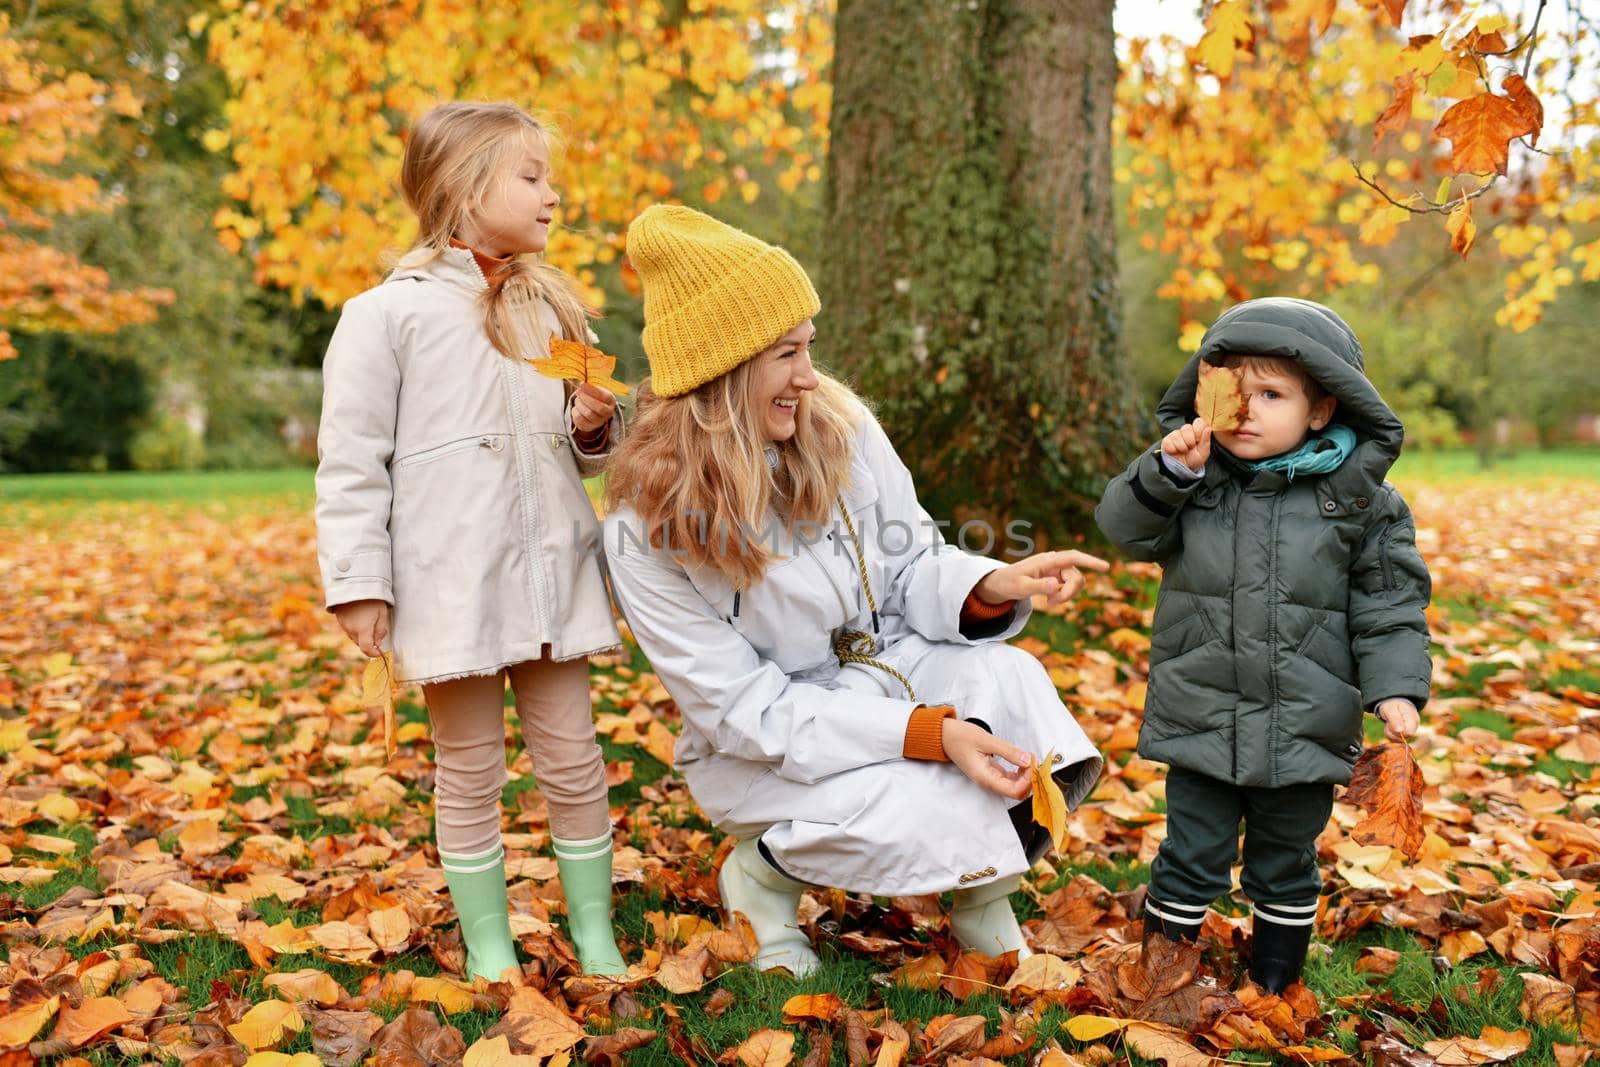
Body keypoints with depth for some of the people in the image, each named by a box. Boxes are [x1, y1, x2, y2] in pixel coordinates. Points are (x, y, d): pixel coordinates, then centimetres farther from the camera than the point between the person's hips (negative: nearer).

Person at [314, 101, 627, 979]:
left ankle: (595, 934, 24)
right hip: (451, 583, -4)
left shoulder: (551, 307, 14)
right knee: (470, 773, 7)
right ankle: (488, 945, 24)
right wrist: (358, 583, -9)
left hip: (552, 572, 5)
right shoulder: (387, 314, -4)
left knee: (574, 764, 8)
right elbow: (351, 461, -4)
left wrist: (596, 426, -1)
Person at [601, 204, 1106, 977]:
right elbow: (747, 710, -21)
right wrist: (931, 733, -30)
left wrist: (991, 586, -22)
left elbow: (913, 570, 2)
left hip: (887, 669, 4)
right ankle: (764, 871, 2)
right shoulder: (647, 530, -21)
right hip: (764, 747, -4)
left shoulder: (839, 426, -10)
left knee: (1007, 680, -27)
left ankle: (984, 904, 0)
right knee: (924, 817, -31)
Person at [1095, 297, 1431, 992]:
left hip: (1304, 731, 0)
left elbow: (1387, 605, -1)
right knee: (1192, 856, 11)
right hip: (1200, 721, 0)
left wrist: (1395, 688, -11)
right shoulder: (1195, 479, -2)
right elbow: (1128, 529, -7)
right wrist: (1171, 473, -22)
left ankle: (1277, 983, 39)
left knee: (1285, 865, 18)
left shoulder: (1360, 501, -4)